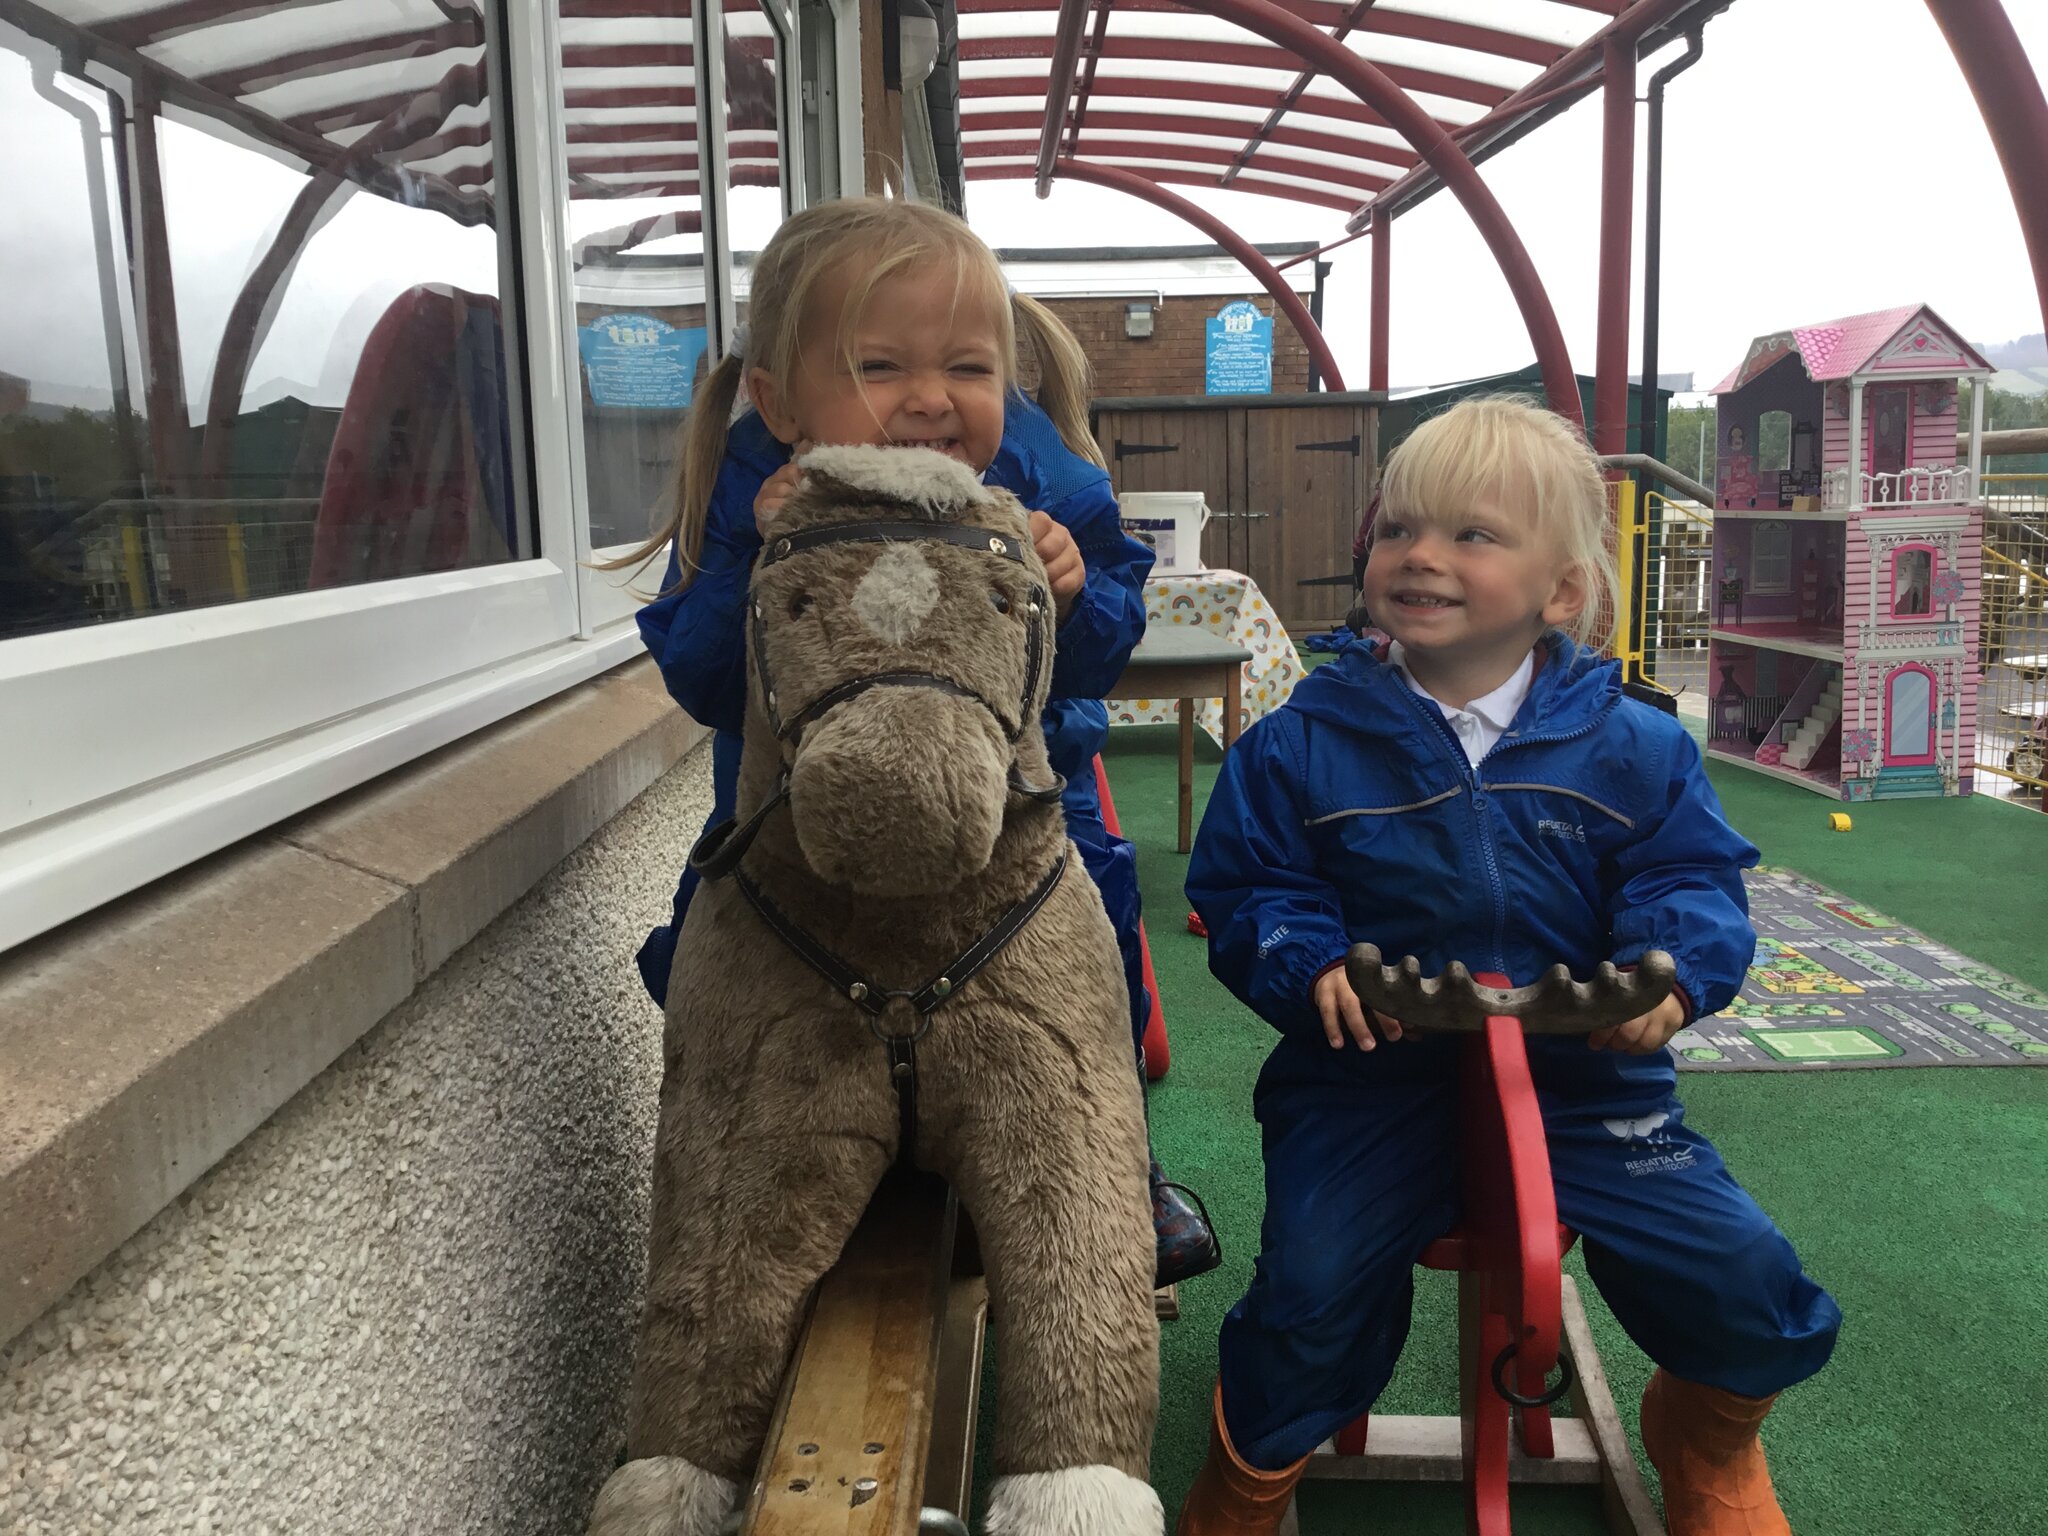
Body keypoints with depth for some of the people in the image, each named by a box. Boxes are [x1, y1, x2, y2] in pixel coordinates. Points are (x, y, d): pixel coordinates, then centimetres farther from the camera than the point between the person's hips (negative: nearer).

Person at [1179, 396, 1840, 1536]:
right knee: (1316, 1283, -20)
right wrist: (1314, 968, -20)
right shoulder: (1302, 745, -3)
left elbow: (1695, 881, 3)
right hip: (1373, 1079, -1)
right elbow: (1247, 892, -1)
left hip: (1584, 1074, 2)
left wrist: (1669, 972, -17)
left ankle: (1711, 1442, 33)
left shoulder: (1633, 746, 1)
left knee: (1739, 1272, -6)